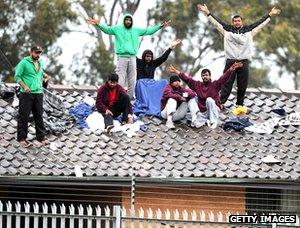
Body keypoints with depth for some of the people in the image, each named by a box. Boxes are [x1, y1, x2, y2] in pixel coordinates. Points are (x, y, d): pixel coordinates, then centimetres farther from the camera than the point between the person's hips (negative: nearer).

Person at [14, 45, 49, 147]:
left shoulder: (40, 63, 15)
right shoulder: (24, 62, -6)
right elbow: (17, 76, -8)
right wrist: (24, 86, -20)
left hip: (38, 93, 6)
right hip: (26, 94, -6)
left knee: (39, 116, 8)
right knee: (24, 116, -3)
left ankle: (41, 136, 15)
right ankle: (22, 138, 0)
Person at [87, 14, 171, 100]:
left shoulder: (136, 31, 16)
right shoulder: (117, 29, 5)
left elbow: (149, 31, 21)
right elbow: (107, 29, -4)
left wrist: (160, 26, 19)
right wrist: (98, 24, -21)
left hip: (132, 57, 4)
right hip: (121, 57, -4)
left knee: (132, 79, 6)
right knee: (120, 78, -8)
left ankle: (131, 96, 13)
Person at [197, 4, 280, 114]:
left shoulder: (248, 30, 11)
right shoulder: (227, 30, 9)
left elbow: (260, 23, 15)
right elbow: (217, 21, 11)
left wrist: (270, 14, 16)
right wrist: (207, 13, 9)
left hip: (244, 62, 1)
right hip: (230, 61, -1)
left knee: (242, 85, 5)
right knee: (227, 83, -4)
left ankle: (240, 104, 15)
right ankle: (221, 103, -5)